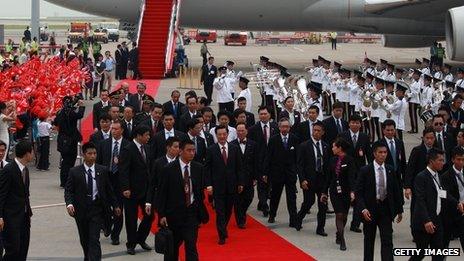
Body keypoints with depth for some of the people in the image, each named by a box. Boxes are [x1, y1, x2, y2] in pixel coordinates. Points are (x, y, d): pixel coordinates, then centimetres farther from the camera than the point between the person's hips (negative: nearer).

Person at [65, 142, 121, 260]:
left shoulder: (103, 171, 0)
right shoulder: (74, 172, -3)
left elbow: (109, 190, 9)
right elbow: (68, 190, -4)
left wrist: (115, 205, 13)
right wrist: (69, 204, -22)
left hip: (97, 209, -1)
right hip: (81, 210, 1)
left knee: (94, 240, -10)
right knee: (84, 240, 16)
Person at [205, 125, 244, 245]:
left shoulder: (235, 148, 4)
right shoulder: (211, 150, -2)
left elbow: (239, 167, 7)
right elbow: (207, 169, -2)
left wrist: (240, 183, 3)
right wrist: (208, 184, -10)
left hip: (232, 185, 2)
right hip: (217, 185, -2)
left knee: (228, 210, 12)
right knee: (220, 211, -2)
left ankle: (223, 228, 35)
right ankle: (222, 236, 2)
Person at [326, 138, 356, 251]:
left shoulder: (349, 160, -10)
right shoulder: (333, 160, 4)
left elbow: (351, 177, -19)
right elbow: (329, 177, 11)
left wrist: (352, 191, -31)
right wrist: (325, 192, 14)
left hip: (345, 191, -2)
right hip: (334, 191, 2)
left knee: (344, 215, 8)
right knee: (339, 215, -6)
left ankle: (339, 236, 30)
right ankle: (342, 241, -5)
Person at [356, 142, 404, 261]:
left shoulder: (390, 170, 3)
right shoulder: (365, 170, -7)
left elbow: (396, 191, 10)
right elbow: (359, 192, -8)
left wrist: (399, 210, 11)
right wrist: (363, 209, -20)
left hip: (386, 209, 2)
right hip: (370, 210, -2)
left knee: (387, 241, -6)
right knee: (369, 241, 12)